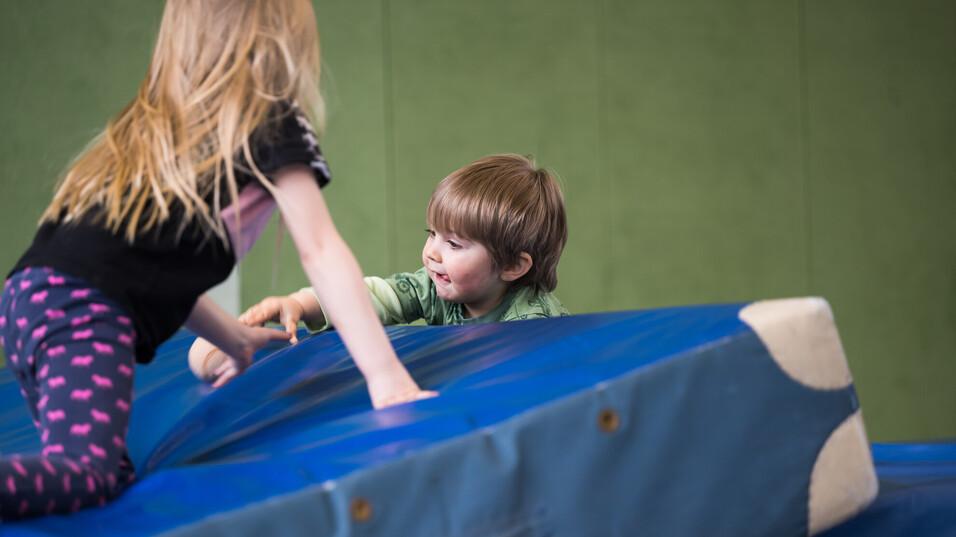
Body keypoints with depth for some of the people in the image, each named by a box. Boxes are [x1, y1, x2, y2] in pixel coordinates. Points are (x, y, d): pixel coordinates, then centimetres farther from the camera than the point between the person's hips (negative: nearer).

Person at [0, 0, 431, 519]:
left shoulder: (157, 119, 27)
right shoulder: (274, 122, 5)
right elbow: (320, 250, -1)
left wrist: (236, 339, 39)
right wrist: (386, 376, -3)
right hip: (86, 311, -8)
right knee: (90, 473, -23)